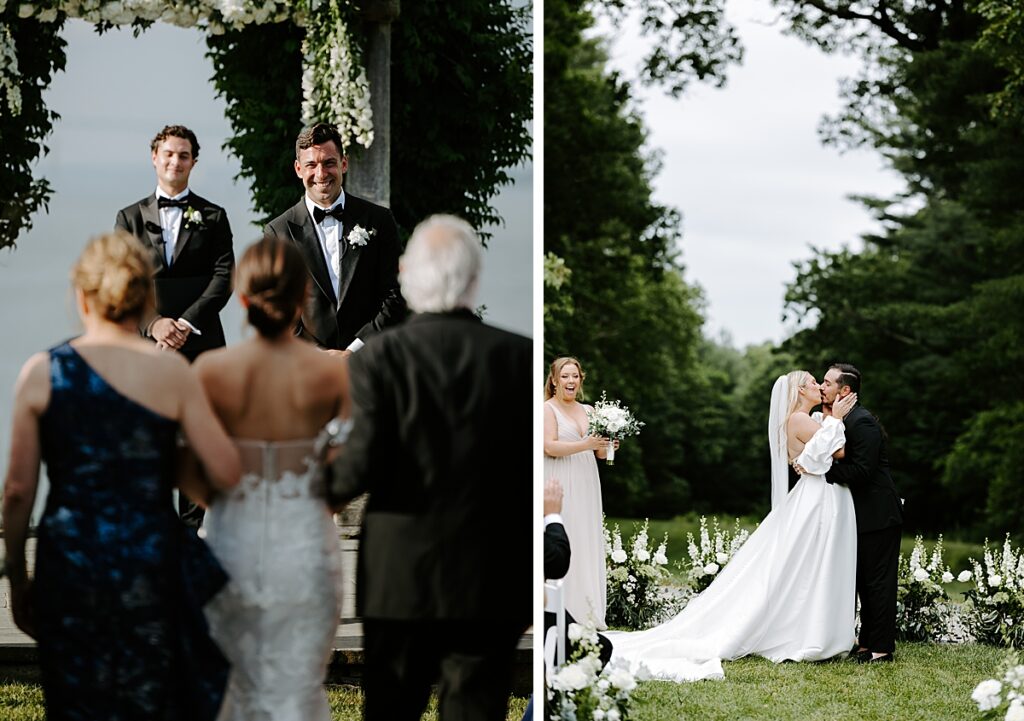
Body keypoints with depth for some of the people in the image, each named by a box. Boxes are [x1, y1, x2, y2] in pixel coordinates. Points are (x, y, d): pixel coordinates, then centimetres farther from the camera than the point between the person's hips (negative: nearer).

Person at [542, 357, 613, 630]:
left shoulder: (588, 410, 17)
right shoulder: (548, 409, -3)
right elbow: (550, 446, -15)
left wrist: (605, 447, 0)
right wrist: (586, 444, -21)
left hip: (586, 486, 7)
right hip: (560, 485, -7)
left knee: (589, 544, 4)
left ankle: (587, 613, 6)